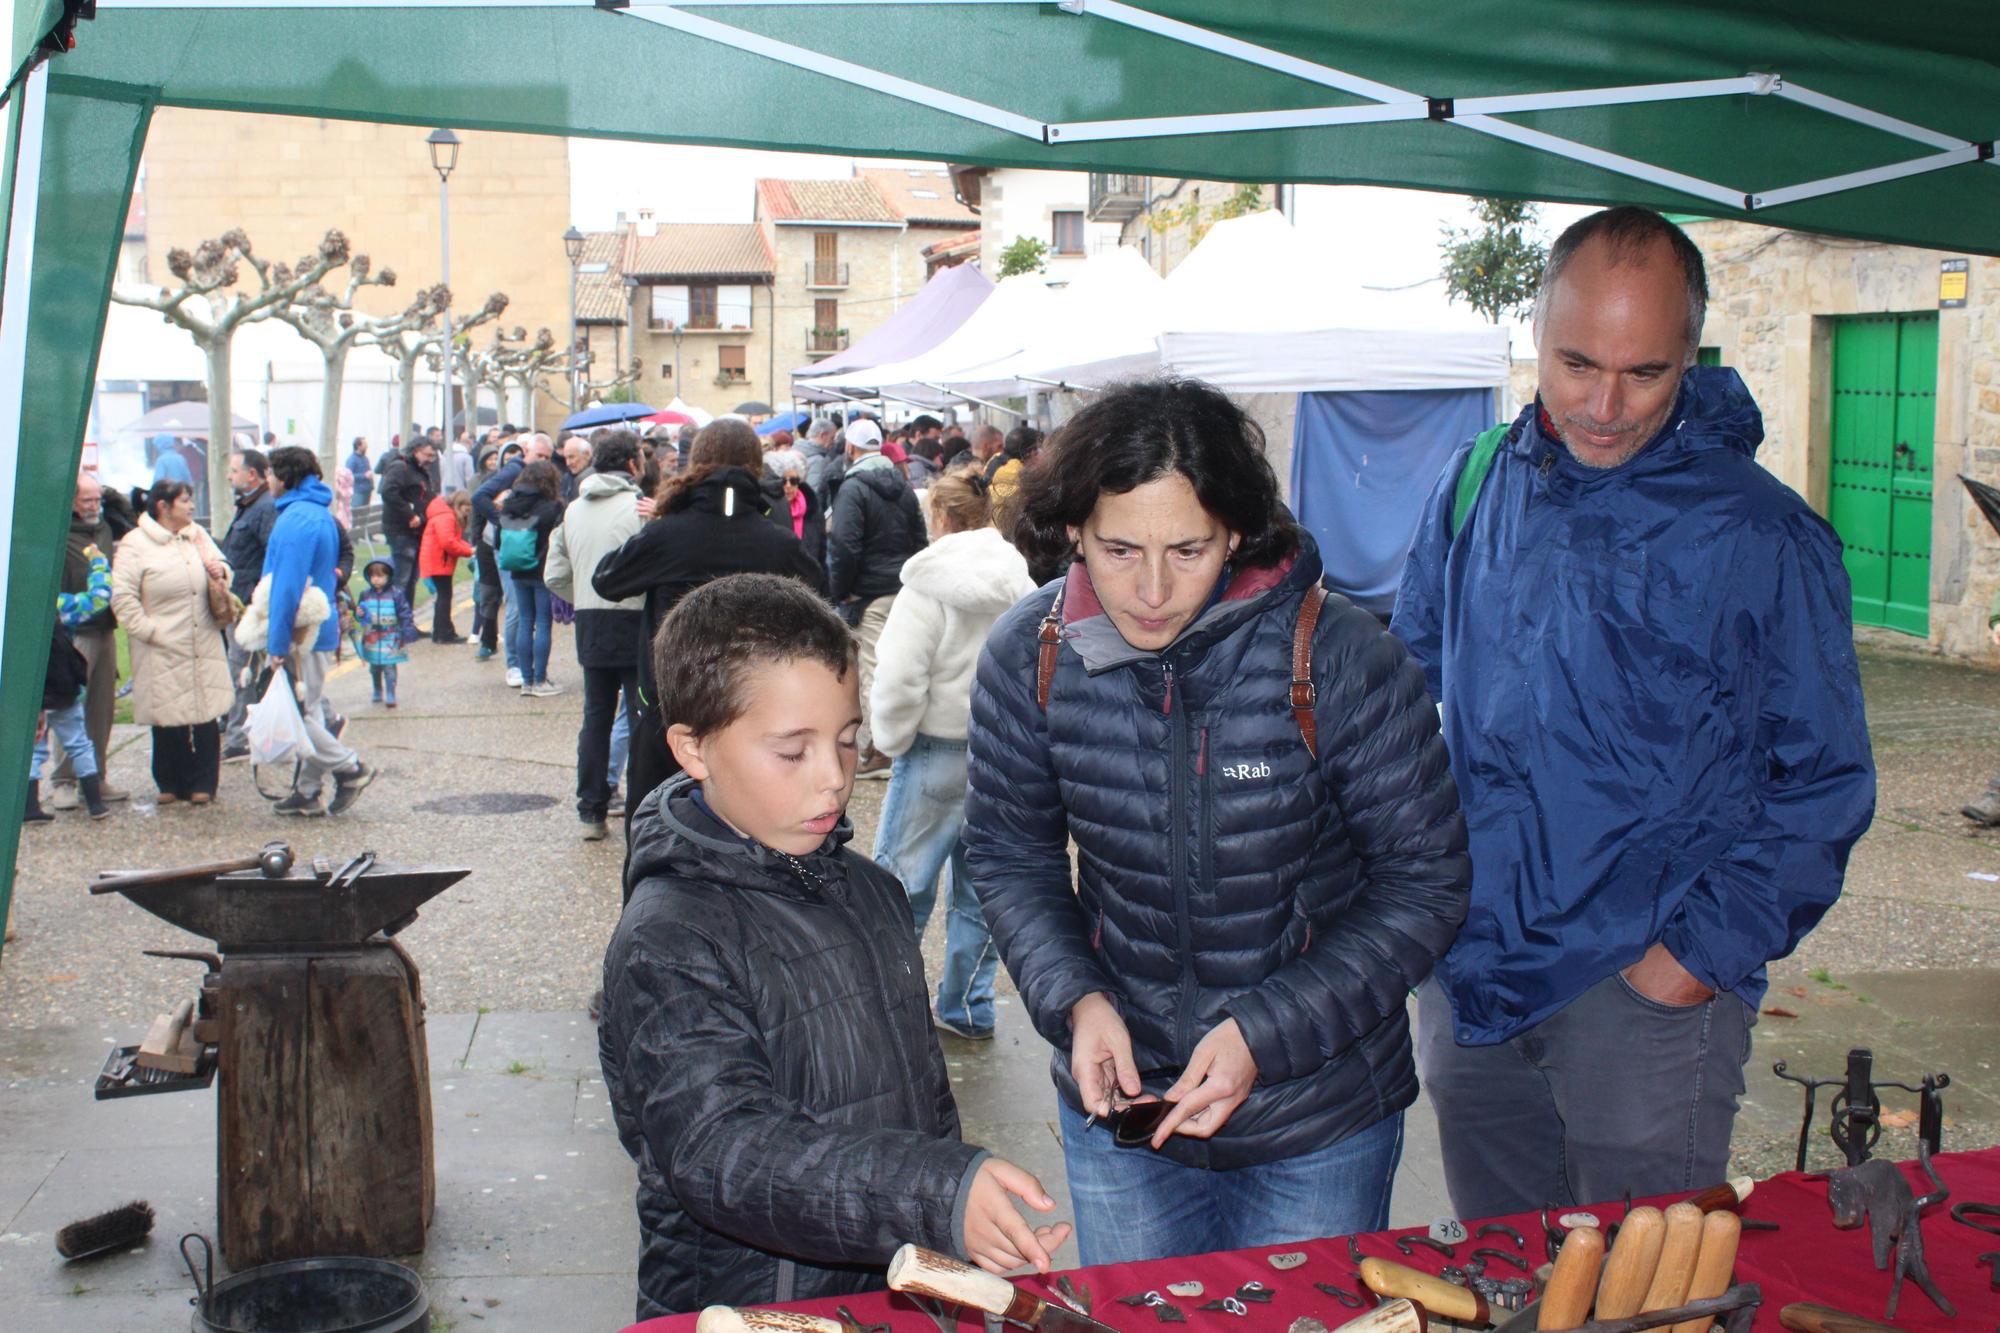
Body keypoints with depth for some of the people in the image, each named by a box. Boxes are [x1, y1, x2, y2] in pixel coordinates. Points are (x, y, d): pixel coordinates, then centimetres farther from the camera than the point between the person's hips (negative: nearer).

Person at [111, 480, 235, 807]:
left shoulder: (197, 535, 12)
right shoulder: (135, 544, -6)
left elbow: (222, 566, 22)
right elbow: (122, 596, -10)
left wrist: (221, 571, -2)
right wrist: (148, 630, -14)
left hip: (205, 649, 4)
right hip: (162, 652, -4)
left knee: (206, 718, 4)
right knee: (168, 721, 2)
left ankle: (202, 783, 13)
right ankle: (171, 784, 16)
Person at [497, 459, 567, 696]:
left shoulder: (509, 505, 2)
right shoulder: (553, 507, -13)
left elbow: (498, 541, 8)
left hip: (518, 572, 5)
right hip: (544, 572, -5)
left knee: (524, 622, 10)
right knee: (544, 624, 1)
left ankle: (527, 680, 12)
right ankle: (540, 681, 2)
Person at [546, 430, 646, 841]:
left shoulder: (573, 510, 10)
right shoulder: (637, 506, -11)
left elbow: (555, 577, 11)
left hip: (589, 626, 6)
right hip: (634, 623, -6)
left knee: (595, 717, 12)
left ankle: (591, 811, 14)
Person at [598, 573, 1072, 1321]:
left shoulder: (871, 891, 9)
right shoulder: (666, 943, -15)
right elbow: (721, 1153, -26)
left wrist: (968, 1226, 17)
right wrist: (941, 1197, -34)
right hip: (740, 1307, -7)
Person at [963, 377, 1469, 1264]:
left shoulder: (1339, 659, -21)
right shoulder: (1028, 658, -11)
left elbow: (1424, 882, -13)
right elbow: (1010, 854, 3)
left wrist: (1264, 1035, -22)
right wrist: (1074, 1000, -15)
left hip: (1319, 1124, -2)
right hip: (1119, 1098, 3)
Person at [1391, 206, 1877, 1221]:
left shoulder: (1761, 537, -9)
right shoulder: (1477, 489, 3)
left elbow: (1823, 783, -4)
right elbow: (1404, 680, 17)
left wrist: (1713, 949, -12)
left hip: (1647, 989, -4)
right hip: (1468, 975, 4)